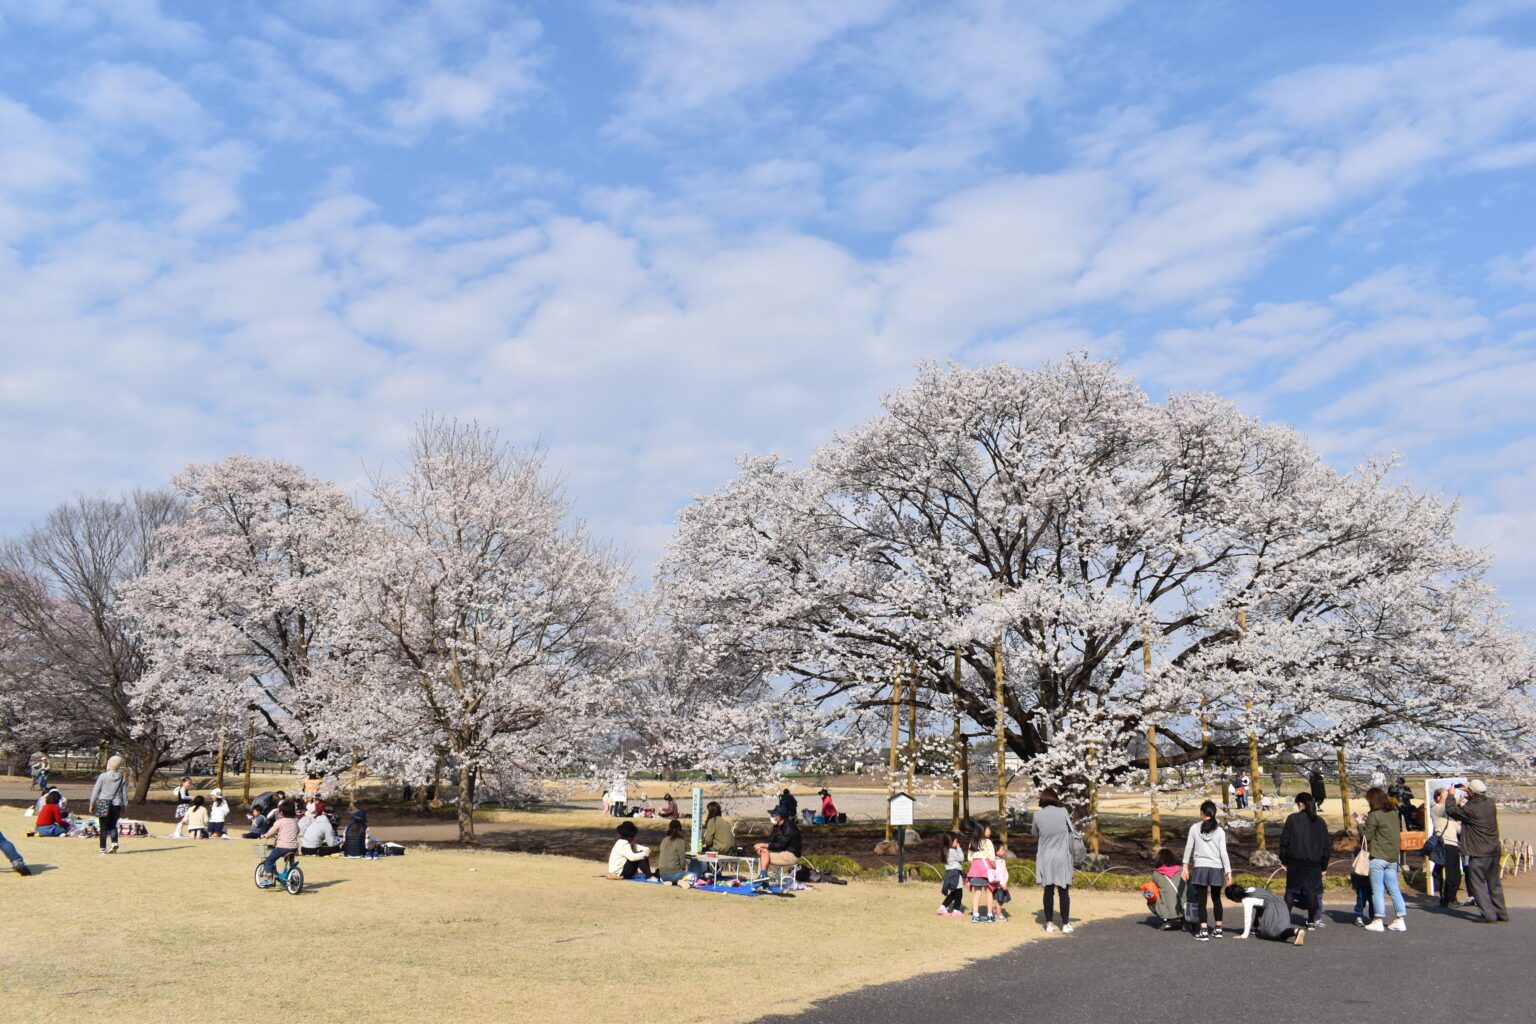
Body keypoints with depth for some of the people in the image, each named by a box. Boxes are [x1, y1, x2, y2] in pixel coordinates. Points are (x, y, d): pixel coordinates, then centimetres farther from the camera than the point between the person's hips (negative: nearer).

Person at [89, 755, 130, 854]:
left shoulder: (103, 776, -5)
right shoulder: (123, 778, 3)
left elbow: (95, 791, -1)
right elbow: (125, 793, 7)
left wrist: (92, 805, 8)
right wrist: (125, 806, 15)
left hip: (104, 804, -2)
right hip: (116, 804, 2)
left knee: (104, 827, 6)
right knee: (113, 825, 15)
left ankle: (103, 848, 5)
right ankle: (114, 842, -7)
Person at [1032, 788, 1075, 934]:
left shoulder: (1037, 815, -5)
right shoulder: (1063, 812, -8)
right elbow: (1071, 832, 0)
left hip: (1045, 859, 1)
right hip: (1062, 857, -1)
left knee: (1048, 891, 9)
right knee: (1064, 891, 6)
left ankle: (1049, 923, 12)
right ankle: (1066, 924, 8)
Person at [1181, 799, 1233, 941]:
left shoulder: (1194, 828, -3)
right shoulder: (1219, 831, -3)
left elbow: (1188, 848, -1)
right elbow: (1223, 853, -4)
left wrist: (1185, 866, 8)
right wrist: (1228, 872, 1)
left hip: (1200, 868, -1)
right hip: (1216, 869, 1)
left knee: (1202, 901, 2)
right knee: (1216, 899, 17)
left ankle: (1204, 931, -6)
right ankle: (1218, 928, 25)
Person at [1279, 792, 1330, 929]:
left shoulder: (1292, 819, -6)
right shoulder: (1319, 822, 4)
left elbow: (1284, 841, -6)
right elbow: (1327, 845, 7)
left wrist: (1284, 860, 3)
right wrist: (1324, 866, 14)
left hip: (1295, 862, -2)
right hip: (1314, 863, 2)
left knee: (1290, 890, 7)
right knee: (1312, 891, 8)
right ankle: (1312, 920, 10)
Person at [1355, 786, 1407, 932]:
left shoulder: (1374, 816, -13)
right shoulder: (1394, 814, 9)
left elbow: (1366, 836, -9)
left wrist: (1361, 823, 6)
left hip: (1378, 857, -7)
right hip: (1392, 857, 7)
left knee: (1378, 890, -2)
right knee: (1394, 889, 9)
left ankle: (1379, 921, 0)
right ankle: (1401, 920, 8)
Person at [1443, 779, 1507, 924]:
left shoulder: (1470, 810, -21)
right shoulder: (1491, 805, 0)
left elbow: (1451, 810, -8)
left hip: (1477, 855, -7)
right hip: (1494, 852, 7)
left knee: (1478, 885, 2)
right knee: (1494, 884, 16)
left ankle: (1490, 916, -1)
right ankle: (1502, 915, 21)